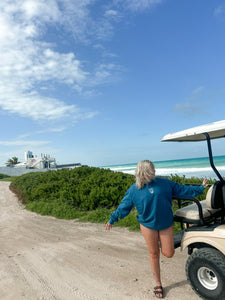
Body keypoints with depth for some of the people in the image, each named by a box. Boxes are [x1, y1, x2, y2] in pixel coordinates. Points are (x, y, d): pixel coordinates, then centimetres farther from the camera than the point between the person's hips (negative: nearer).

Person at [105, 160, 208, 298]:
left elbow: (182, 190, 5)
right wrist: (112, 220, 7)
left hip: (166, 224, 1)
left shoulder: (165, 183, -4)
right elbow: (123, 207, 2)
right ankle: (158, 284, 32)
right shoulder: (134, 190, -7)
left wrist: (200, 188, 6)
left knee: (168, 253, 0)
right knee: (154, 254, 10)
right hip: (148, 225, -1)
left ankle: (160, 241, 36)